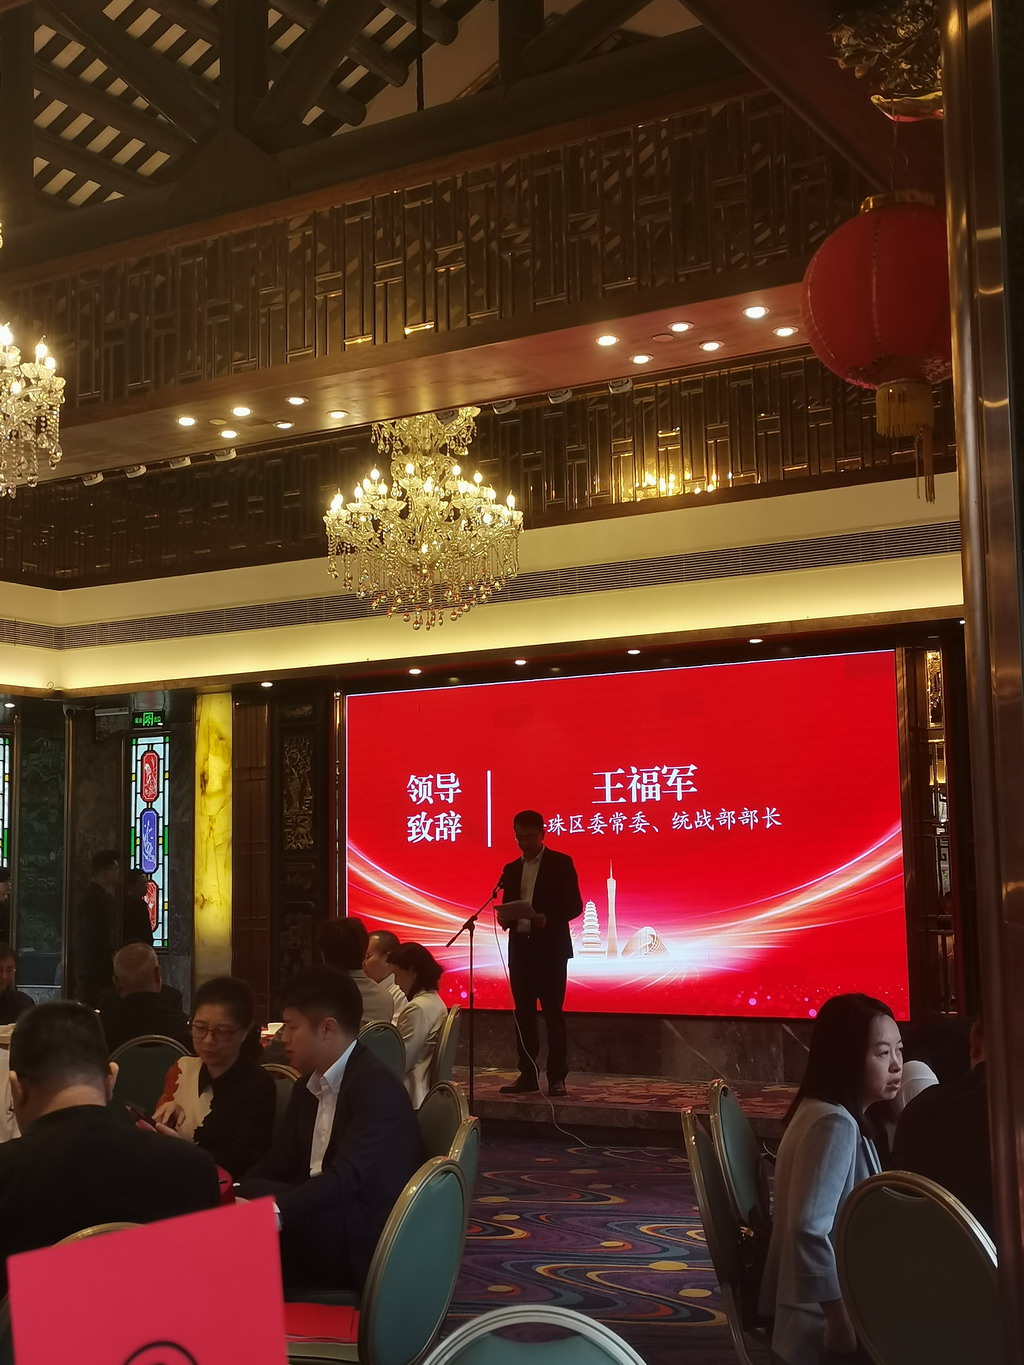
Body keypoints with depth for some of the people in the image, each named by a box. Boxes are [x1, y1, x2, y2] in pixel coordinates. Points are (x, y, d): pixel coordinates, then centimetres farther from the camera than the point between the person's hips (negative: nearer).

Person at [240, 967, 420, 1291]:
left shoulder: (378, 1088, -15)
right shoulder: (308, 1086, 14)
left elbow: (346, 1178, -26)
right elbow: (280, 1162, 6)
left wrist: (277, 1209, -40)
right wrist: (238, 1193, -15)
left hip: (363, 1243, -7)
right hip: (321, 1222, 7)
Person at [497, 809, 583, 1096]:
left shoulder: (561, 863, -1)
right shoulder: (511, 869, 14)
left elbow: (574, 905, -5)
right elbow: (508, 907, 17)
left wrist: (547, 919, -22)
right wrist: (505, 917, -7)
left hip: (550, 948, -5)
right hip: (520, 947, 5)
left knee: (553, 1013, -4)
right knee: (523, 1013, 6)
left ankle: (557, 1077, 0)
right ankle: (528, 1075, 12)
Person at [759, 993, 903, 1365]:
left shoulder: (823, 1112, 9)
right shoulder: (836, 1124, -22)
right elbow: (809, 1231, -30)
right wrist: (845, 1325, -24)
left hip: (814, 1318, 9)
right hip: (820, 1329, -9)